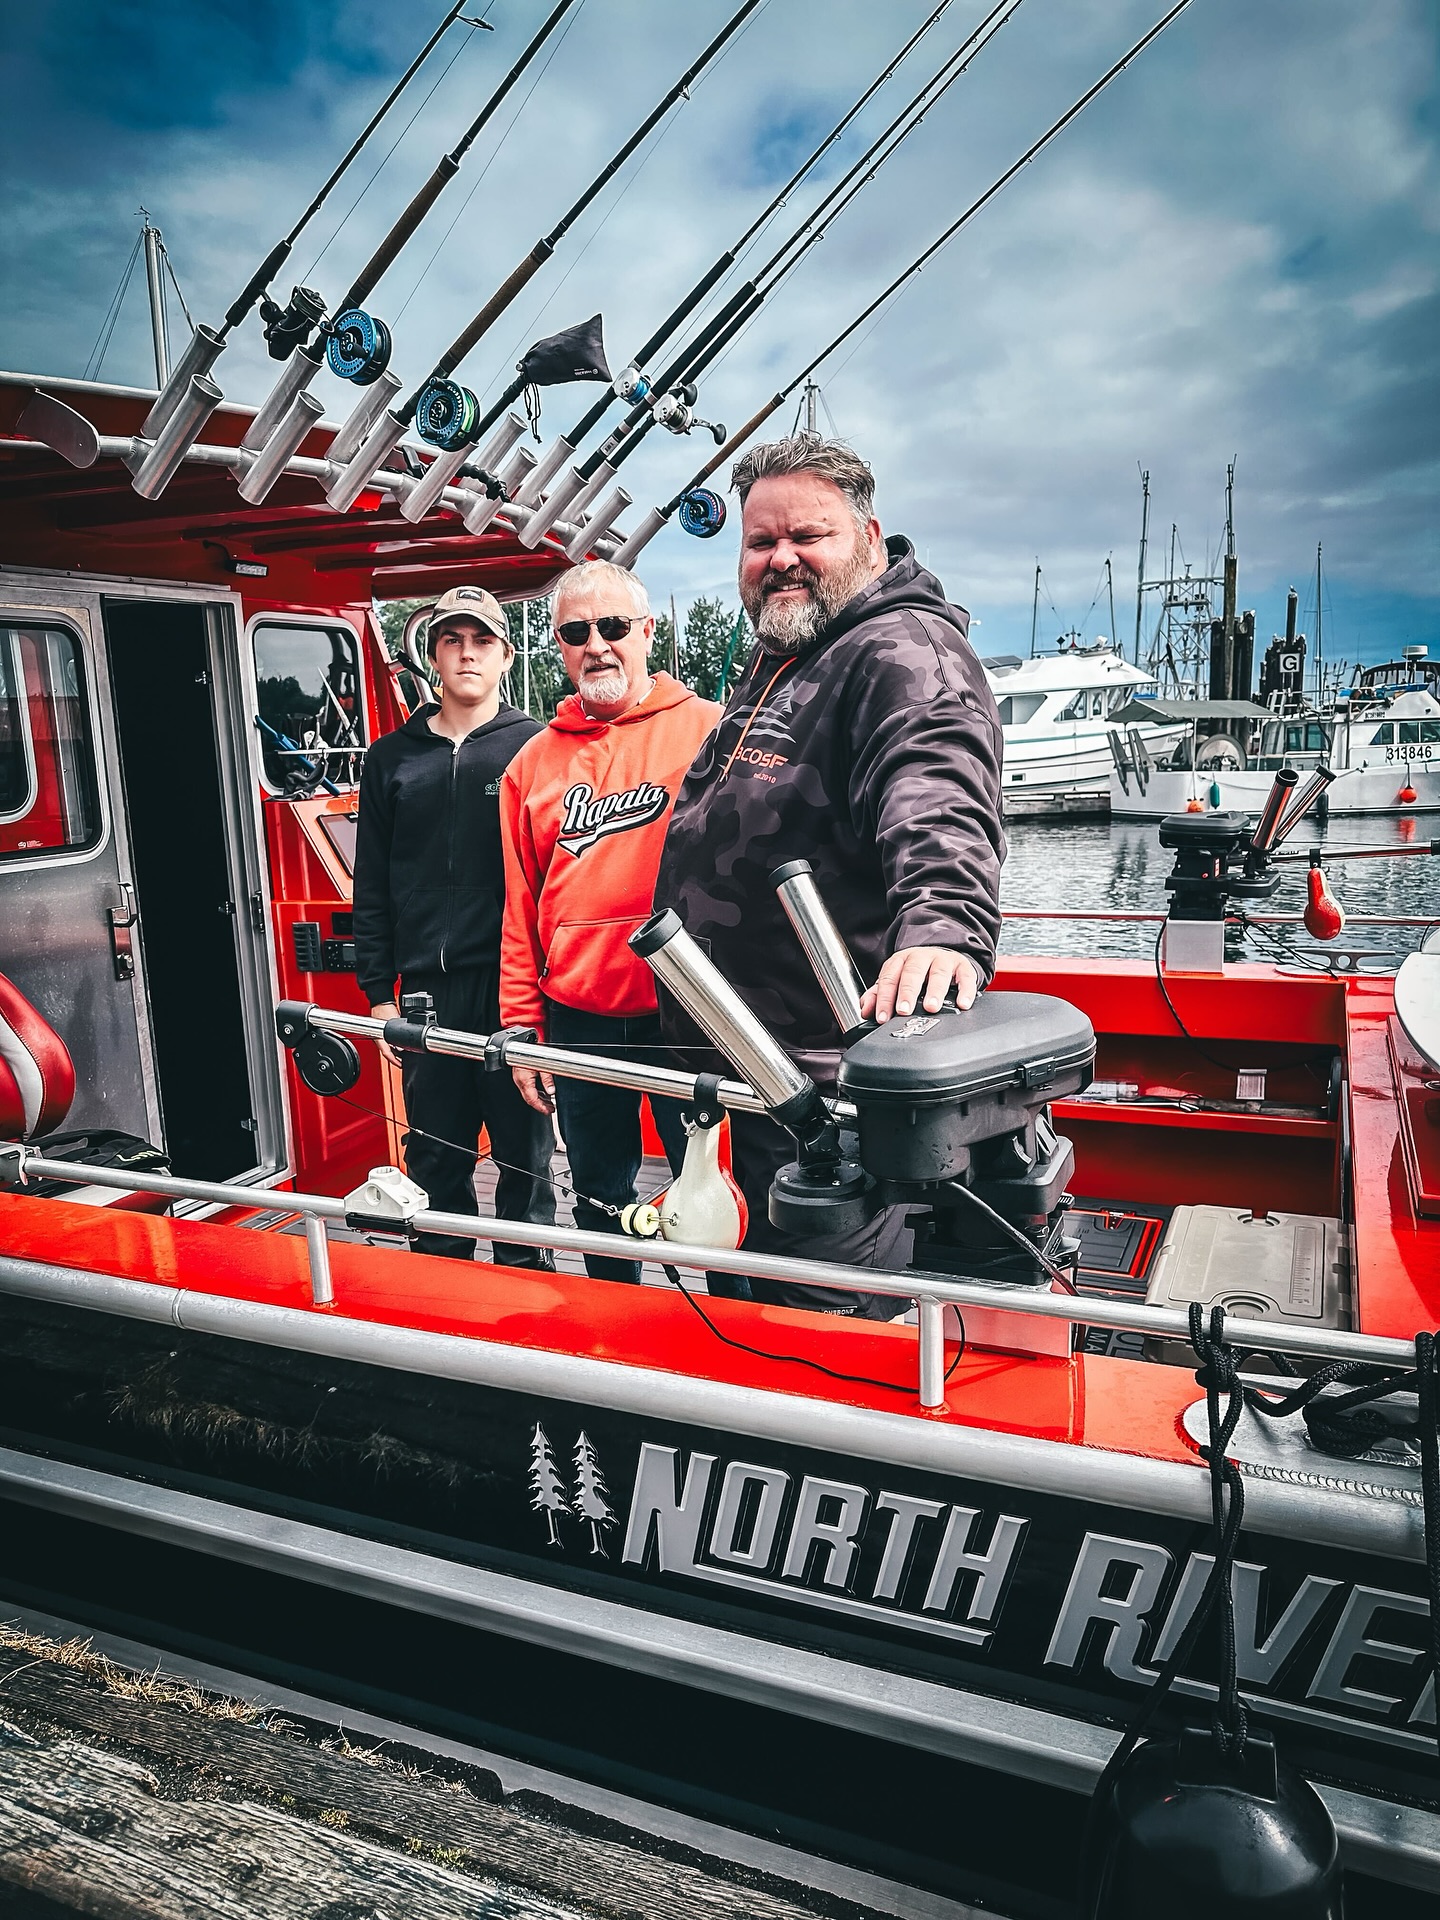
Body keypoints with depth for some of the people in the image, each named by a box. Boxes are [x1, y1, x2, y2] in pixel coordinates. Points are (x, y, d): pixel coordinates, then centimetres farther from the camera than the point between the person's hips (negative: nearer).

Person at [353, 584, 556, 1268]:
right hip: (427, 991, 3)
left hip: (515, 988, -2)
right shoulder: (393, 757, 13)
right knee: (435, 1155, 10)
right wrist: (379, 993, 6)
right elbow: (372, 885, 12)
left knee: (525, 1150, 6)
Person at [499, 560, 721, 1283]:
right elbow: (520, 909, 12)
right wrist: (522, 1028, 9)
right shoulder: (533, 762, 10)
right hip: (577, 1024, 4)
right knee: (600, 1200, 18)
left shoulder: (709, 731, -3)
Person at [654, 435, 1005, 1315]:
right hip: (755, 1065, 10)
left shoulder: (904, 652, -14)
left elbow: (940, 803, -34)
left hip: (831, 1070, -10)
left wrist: (944, 926, -54)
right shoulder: (775, 664, 18)